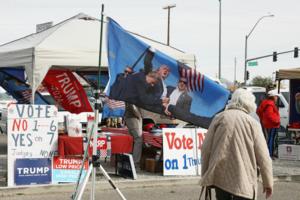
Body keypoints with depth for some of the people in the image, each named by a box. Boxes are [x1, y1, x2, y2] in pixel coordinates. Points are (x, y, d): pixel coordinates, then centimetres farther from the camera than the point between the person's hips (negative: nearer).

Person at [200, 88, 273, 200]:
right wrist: (268, 182, 6)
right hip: (243, 180, -3)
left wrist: (206, 175, 12)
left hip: (220, 177, 3)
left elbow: (206, 148, 2)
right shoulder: (252, 123, -3)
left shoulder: (219, 118, 3)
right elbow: (263, 155, -4)